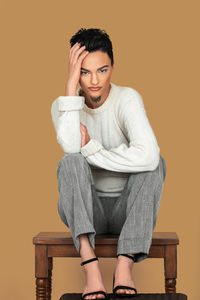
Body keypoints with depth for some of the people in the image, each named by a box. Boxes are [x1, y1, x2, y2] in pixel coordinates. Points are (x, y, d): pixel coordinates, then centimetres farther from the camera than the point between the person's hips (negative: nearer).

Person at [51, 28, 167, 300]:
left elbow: (148, 155, -31)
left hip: (127, 209, -1)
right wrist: (71, 85, -26)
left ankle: (125, 265, -35)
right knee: (71, 162, -28)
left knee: (156, 162, -28)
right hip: (84, 212, 1)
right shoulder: (63, 105, -4)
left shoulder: (127, 98, -12)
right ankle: (91, 267, -40)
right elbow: (71, 147, -28)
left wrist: (90, 149, -22)